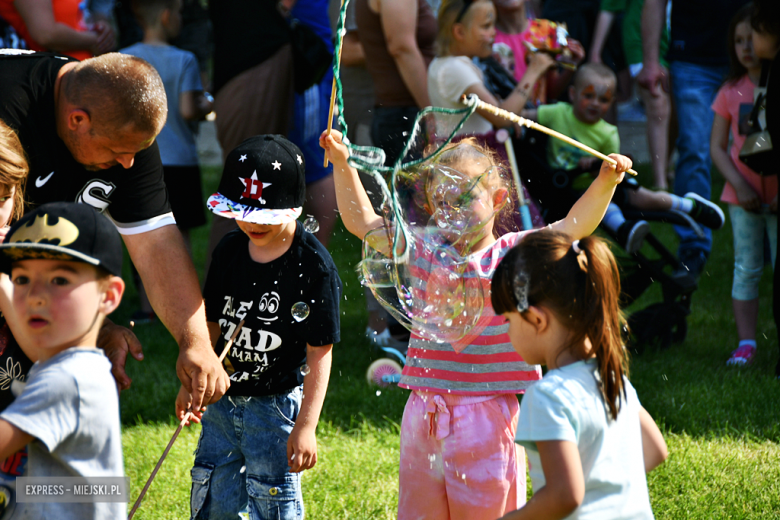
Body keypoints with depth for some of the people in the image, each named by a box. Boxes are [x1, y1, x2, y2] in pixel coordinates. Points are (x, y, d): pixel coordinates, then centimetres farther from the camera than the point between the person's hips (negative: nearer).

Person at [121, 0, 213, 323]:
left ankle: (146, 304, 7)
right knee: (178, 233, 5)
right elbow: (188, 110, -14)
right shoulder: (183, 61, -8)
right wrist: (207, 108, 6)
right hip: (177, 158, -3)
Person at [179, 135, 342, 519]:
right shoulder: (230, 250, 1)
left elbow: (320, 353, -13)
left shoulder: (315, 267, -16)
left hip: (277, 405, -6)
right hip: (223, 401, 6)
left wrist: (305, 427, -15)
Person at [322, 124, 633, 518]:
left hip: (487, 414, -4)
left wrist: (605, 182, -26)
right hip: (425, 411, 4)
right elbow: (362, 221, 15)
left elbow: (575, 226, -12)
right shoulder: (423, 254, 7)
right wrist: (342, 164, 9)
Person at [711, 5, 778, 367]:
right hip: (743, 195, 2)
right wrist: (739, 185, -10)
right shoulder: (731, 91, 2)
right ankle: (745, 344, 8)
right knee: (746, 269, 5)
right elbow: (717, 147, 4)